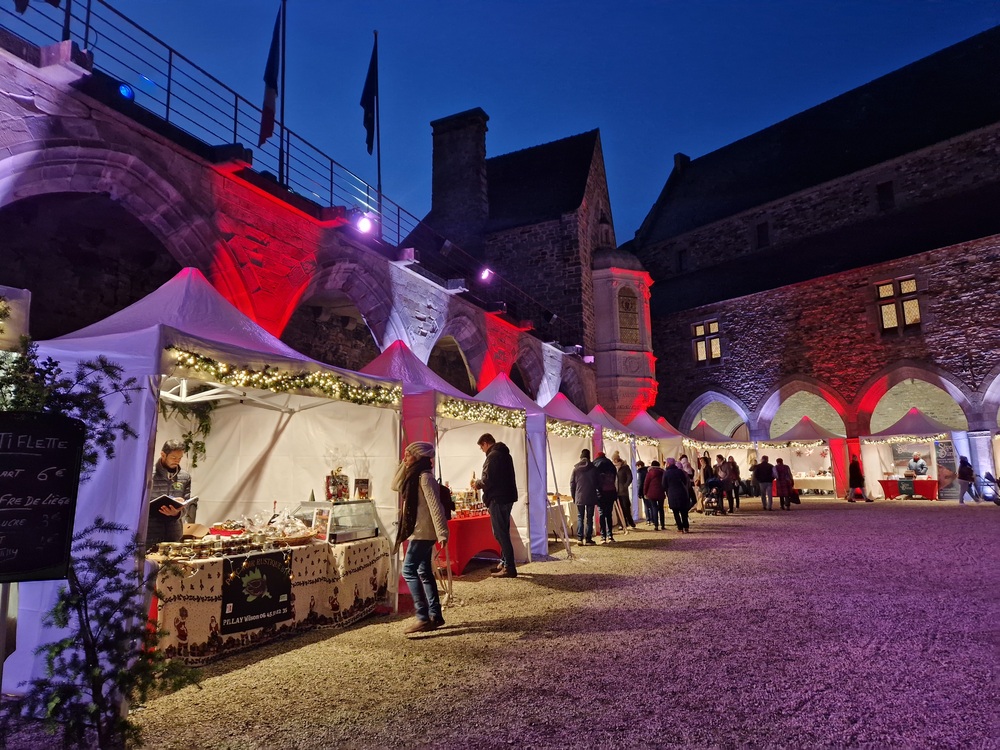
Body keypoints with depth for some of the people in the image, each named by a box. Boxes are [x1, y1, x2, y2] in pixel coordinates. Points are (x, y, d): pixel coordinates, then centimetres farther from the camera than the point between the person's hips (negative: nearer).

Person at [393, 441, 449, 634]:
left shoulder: (425, 477, -16)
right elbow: (396, 485, 21)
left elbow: (435, 506, -21)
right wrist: (403, 464, 11)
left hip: (423, 532, -10)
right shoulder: (414, 476, 13)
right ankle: (435, 615, 18)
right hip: (419, 532, 10)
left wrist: (442, 533, -25)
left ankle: (423, 617, -10)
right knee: (424, 572, 12)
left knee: (409, 570, -11)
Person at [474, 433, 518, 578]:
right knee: (503, 532, 17)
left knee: (500, 533, -6)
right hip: (507, 497, 10)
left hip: (498, 499, -10)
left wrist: (478, 484, -1)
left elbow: (487, 480, -21)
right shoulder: (504, 454, 16)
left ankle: (509, 567, -4)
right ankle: (505, 563, 23)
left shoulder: (493, 456, -14)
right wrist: (482, 483, 17)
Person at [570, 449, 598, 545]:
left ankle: (580, 538, 1)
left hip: (579, 497, 1)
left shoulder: (576, 468, 1)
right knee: (589, 518, 5)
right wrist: (595, 495, 11)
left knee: (580, 517, 7)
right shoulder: (593, 468, -3)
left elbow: (572, 483, 3)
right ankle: (588, 538, 5)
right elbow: (597, 483, 1)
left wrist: (573, 496, 12)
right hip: (591, 497, -1)